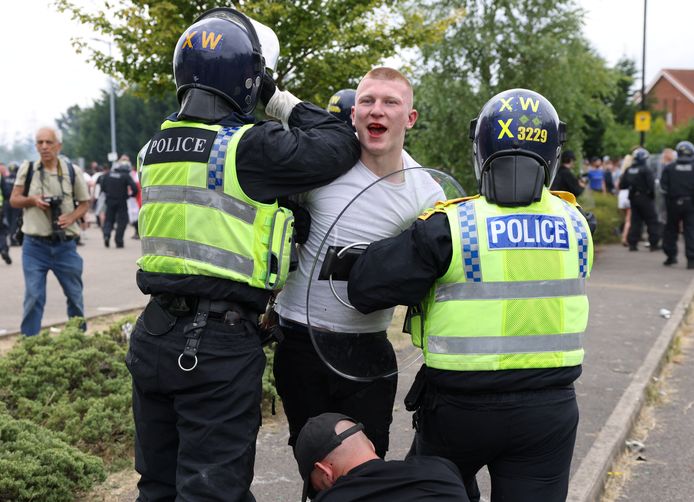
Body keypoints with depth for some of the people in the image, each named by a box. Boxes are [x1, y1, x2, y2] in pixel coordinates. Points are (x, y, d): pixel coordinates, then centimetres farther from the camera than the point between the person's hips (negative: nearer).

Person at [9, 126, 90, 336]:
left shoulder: (73, 171, 0)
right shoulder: (27, 169, 1)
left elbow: (84, 203, 7)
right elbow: (14, 200, 7)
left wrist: (71, 218, -13)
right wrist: (32, 200, -14)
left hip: (65, 245, 1)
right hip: (35, 246, -1)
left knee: (75, 295, 11)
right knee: (33, 297, -2)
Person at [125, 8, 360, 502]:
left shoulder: (156, 148, 8)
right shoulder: (249, 147, -15)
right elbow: (339, 146, -11)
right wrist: (282, 100, 1)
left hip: (154, 334, 7)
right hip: (220, 345, -7)